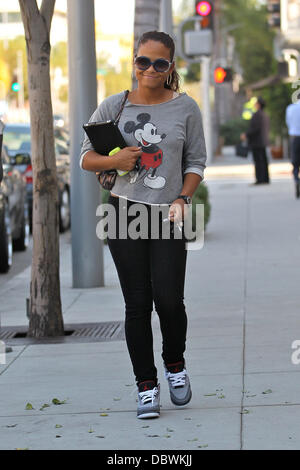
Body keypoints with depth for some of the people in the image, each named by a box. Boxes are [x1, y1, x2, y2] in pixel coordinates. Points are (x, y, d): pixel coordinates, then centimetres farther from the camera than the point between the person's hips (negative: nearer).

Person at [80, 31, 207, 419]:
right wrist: (114, 161, -13)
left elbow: (196, 162, 7)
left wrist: (182, 199, -9)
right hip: (124, 212, 1)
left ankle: (175, 364, 20)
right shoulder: (113, 107, 3)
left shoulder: (185, 109, 2)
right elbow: (86, 158, 8)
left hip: (167, 216, -1)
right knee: (137, 304, 1)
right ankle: (146, 385, 12)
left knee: (168, 299, -8)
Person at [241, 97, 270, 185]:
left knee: (258, 161, -9)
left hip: (256, 141, -10)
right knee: (263, 160, 10)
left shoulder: (257, 115, -15)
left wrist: (246, 135, -12)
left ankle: (260, 179, -11)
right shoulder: (265, 115, 15)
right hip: (263, 141, 10)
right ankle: (266, 179, 12)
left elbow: (255, 128, -23)